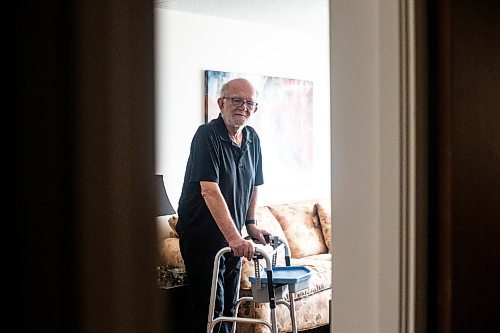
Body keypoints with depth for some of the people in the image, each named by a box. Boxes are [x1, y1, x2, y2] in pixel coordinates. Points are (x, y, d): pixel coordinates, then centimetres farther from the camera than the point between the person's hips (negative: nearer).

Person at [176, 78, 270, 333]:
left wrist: (250, 223, 15)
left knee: (230, 306, 14)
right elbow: (210, 191, -28)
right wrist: (233, 236, -34)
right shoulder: (207, 135, -18)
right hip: (202, 237, -7)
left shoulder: (252, 139, 6)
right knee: (210, 310, -5)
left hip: (233, 238, 7)